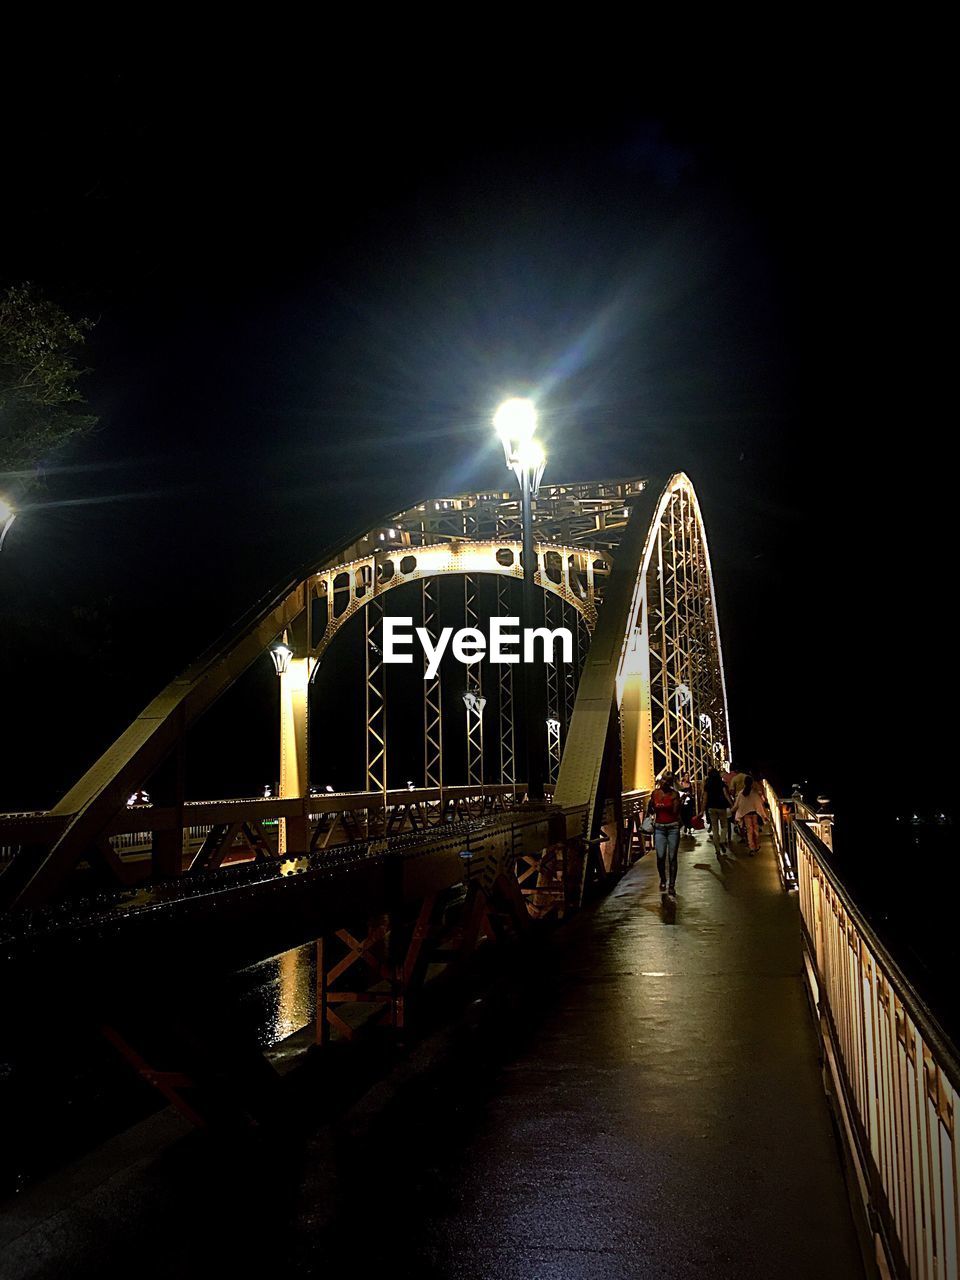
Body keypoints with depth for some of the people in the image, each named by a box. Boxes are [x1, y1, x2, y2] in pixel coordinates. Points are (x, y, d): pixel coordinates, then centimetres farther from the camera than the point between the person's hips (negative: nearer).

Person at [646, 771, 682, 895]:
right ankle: (663, 881, 19)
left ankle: (672, 885, 9)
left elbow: (676, 811, -9)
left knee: (672, 857, 0)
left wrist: (676, 799, -17)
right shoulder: (655, 793, 5)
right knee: (660, 856, -6)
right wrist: (649, 805, -9)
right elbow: (651, 811, 10)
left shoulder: (674, 793, -2)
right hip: (659, 828, 2)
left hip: (673, 827, -2)